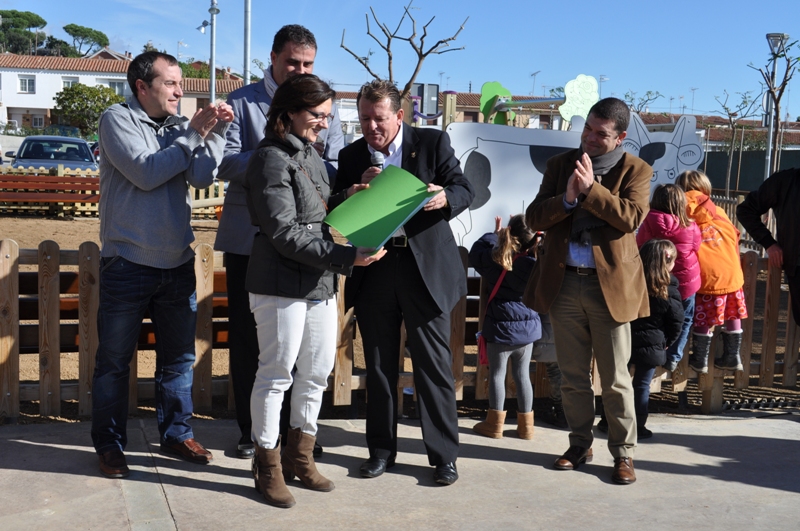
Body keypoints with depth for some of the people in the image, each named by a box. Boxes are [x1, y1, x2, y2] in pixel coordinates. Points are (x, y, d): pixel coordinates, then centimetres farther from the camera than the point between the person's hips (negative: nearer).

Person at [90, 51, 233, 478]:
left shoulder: (179, 125, 8)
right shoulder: (117, 119, -5)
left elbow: (202, 177, -5)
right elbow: (145, 173, -17)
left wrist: (216, 132, -15)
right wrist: (194, 134, -12)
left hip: (177, 263, 5)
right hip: (128, 263, -5)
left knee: (179, 358, 13)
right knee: (114, 360, 6)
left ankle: (176, 434, 28)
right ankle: (109, 445, 18)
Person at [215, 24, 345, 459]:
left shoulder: (324, 106, 10)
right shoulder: (241, 102, 4)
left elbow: (337, 167, -1)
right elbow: (228, 160, -9)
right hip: (250, 239, -1)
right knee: (248, 337, 6)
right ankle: (251, 430, 18)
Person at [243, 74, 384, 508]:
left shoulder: (310, 154, 15)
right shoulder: (271, 158, -11)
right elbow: (285, 233, -18)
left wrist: (346, 199, 4)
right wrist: (346, 257, -21)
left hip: (320, 284, 9)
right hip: (281, 284, -9)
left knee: (316, 373, 14)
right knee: (276, 374, 1)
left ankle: (299, 456, 28)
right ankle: (268, 466, 16)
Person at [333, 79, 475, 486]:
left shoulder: (433, 142, 0)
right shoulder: (351, 156, 8)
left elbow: (465, 189, -2)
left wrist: (445, 198, -24)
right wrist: (359, 190, -14)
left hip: (427, 269, -3)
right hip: (373, 271, 3)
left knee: (434, 365, 0)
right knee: (378, 365, 11)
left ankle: (443, 455, 11)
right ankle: (381, 449, 25)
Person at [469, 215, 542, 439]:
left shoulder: (495, 259, -8)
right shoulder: (537, 263, -11)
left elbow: (475, 253, 10)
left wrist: (494, 234, 22)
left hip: (501, 327, -2)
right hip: (528, 327, 2)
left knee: (497, 373, 7)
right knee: (522, 374, 12)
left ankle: (494, 423, 10)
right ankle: (525, 424, 17)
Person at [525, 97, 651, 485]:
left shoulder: (636, 170, 1)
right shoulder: (559, 165, 9)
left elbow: (631, 217, -15)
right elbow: (534, 217, 1)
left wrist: (591, 188, -19)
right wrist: (567, 198, -16)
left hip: (611, 285, -3)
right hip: (564, 283, 3)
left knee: (615, 379, 3)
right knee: (572, 376, 11)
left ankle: (623, 452, 15)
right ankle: (580, 444, 25)